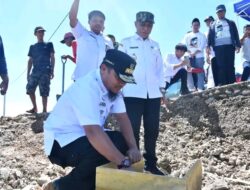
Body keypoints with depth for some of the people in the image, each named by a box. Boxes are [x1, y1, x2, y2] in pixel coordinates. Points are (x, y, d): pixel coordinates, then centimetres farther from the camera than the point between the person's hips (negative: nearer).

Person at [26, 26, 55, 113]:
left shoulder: (49, 45, 11)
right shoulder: (32, 47, 19)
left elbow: (52, 58, 5)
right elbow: (30, 60, 17)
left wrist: (52, 71, -5)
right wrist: (28, 73, 10)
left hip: (45, 71, -3)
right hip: (35, 71, 3)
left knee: (44, 92, -7)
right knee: (30, 89, -6)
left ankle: (44, 110, -1)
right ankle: (35, 108, 9)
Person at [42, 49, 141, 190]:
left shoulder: (113, 86, -2)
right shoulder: (87, 88, -29)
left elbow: (123, 118, -4)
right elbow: (93, 132, -38)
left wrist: (133, 147, -20)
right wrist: (124, 162, -38)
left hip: (86, 136, 9)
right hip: (62, 140, -8)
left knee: (123, 143, -8)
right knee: (100, 153, -31)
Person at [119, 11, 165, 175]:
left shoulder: (155, 45, 19)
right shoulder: (126, 43, 8)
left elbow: (160, 69, 18)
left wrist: (162, 88, 9)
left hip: (153, 94, 4)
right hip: (132, 94, -4)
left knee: (152, 130, 7)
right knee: (133, 129, -4)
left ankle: (151, 163, 19)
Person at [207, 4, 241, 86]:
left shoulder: (231, 23, 18)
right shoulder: (213, 25, 19)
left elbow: (236, 34, 10)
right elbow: (210, 36, 9)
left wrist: (238, 45, -3)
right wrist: (208, 46, -6)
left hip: (229, 46, 0)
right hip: (218, 47, 0)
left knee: (230, 66, -3)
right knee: (221, 66, -5)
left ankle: (232, 84, -3)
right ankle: (222, 84, -7)